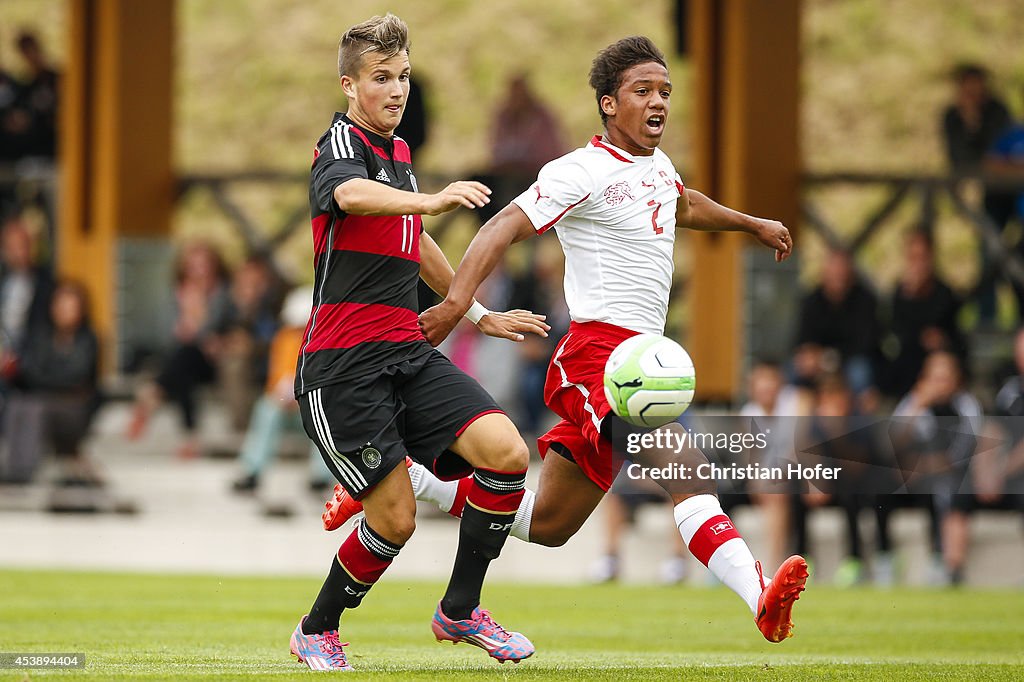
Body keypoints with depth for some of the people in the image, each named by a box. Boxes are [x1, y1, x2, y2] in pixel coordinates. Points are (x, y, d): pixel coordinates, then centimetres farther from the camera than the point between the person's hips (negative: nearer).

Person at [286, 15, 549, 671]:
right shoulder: (341, 144, -7)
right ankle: (317, 632, 15)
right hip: (344, 364, -7)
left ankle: (460, 611, 3)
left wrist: (479, 313, 44)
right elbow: (351, 195, -33)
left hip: (409, 354, 7)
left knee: (507, 451, -13)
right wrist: (429, 200, -51)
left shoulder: (399, 151, 19)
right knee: (395, 517, -11)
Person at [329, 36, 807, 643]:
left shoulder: (657, 165, 19)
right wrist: (458, 300, -33)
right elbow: (506, 226, -18)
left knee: (548, 525, 7)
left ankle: (399, 482, 20)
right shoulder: (584, 172, -9)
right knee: (688, 470, -30)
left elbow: (684, 205, 44)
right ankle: (760, 597, -44)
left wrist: (753, 224, 55)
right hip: (599, 350, -10)